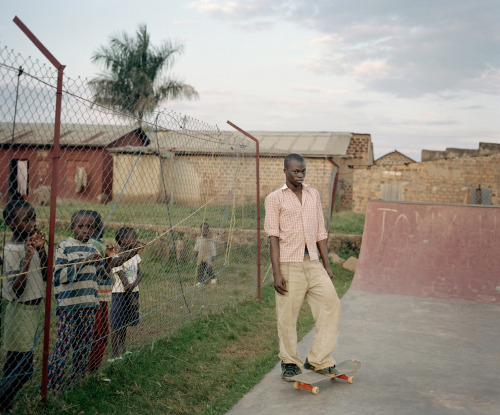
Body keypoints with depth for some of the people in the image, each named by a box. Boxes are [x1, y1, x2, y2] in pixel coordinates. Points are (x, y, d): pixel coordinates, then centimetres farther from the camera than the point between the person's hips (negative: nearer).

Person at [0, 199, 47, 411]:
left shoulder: (31, 245, 5)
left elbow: (46, 276, 9)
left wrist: (41, 249, -2)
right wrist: (27, 259, -31)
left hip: (34, 309, 8)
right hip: (21, 312, -8)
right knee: (22, 369, -4)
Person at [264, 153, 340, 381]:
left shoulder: (314, 195, 13)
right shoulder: (275, 198, -2)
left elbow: (320, 233, 15)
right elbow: (273, 236, -7)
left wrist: (326, 265, 11)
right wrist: (277, 272, -14)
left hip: (312, 262, 4)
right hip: (289, 264, -4)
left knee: (331, 302, -7)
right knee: (288, 315, 1)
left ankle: (318, 359, 3)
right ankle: (289, 362, 19)